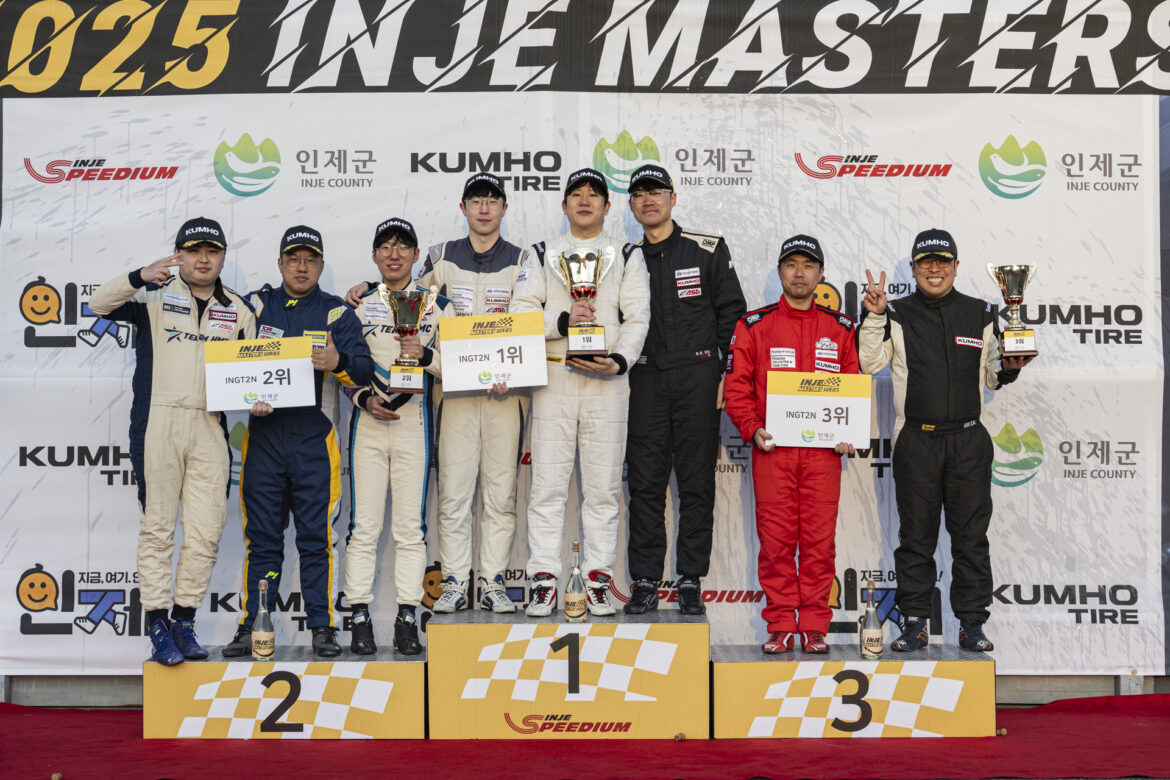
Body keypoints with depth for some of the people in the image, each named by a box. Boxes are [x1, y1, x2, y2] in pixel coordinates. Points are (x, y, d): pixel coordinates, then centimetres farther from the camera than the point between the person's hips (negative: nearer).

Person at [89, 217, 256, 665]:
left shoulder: (238, 311, 16)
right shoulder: (154, 296, 7)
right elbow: (100, 305, -8)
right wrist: (139, 277, -25)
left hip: (210, 428, 3)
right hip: (157, 423, -3)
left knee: (207, 530, 1)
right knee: (157, 526, -1)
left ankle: (184, 619, 14)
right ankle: (157, 623, 7)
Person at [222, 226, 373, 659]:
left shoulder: (337, 312, 7)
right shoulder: (255, 305, 11)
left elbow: (364, 369, -4)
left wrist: (338, 362, -25)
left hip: (314, 438, -1)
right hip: (263, 433, 1)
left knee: (316, 535, 1)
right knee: (261, 536, 5)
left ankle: (321, 626, 9)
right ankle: (253, 625, 14)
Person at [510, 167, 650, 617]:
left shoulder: (627, 256, 13)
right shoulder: (541, 255, 16)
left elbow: (637, 318, 3)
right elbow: (520, 311, 5)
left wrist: (619, 360, -15)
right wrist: (562, 321, -12)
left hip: (607, 382, 0)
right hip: (552, 379, 1)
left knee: (603, 489, 1)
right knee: (547, 486, -2)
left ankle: (598, 580, 8)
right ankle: (544, 580, 4)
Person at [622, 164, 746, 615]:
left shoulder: (708, 250, 4)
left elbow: (732, 314, 3)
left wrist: (726, 375, -4)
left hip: (698, 376, -2)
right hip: (646, 379, 2)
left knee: (696, 482, 1)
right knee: (645, 482, 1)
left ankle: (690, 581, 10)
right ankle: (645, 581, 9)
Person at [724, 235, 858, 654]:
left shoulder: (840, 328, 12)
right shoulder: (754, 325, 7)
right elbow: (737, 385, 5)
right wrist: (752, 429, -9)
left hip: (824, 450, 1)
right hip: (772, 449, -1)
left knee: (819, 540, 2)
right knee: (776, 540, 1)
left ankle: (814, 627, 11)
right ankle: (780, 625, 10)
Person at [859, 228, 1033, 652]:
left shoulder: (981, 314, 10)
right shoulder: (897, 314, 5)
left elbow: (992, 377, 15)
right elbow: (870, 364, -5)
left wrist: (1009, 368, -6)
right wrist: (874, 317, -14)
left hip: (969, 441, 1)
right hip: (916, 439, -1)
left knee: (971, 534, 4)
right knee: (916, 535, 4)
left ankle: (972, 622, 13)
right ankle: (914, 622, 13)